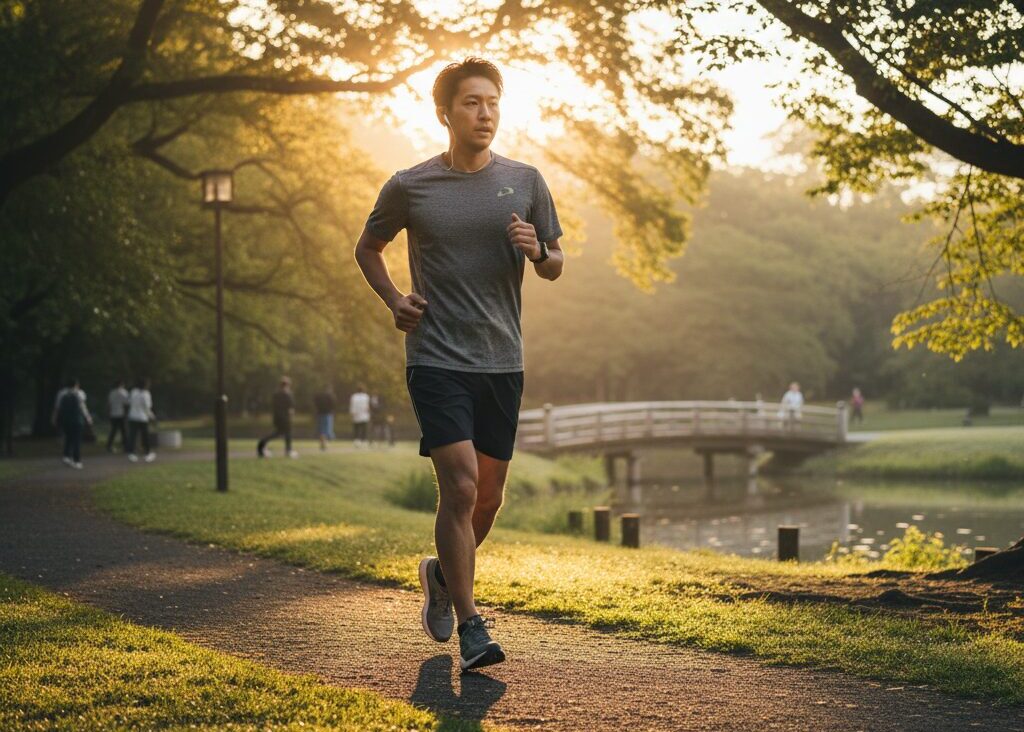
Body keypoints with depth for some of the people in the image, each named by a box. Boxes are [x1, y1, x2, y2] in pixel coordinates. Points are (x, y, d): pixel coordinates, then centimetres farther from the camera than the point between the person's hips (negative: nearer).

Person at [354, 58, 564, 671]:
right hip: (437, 359, -3)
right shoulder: (410, 187, 1)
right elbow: (368, 248, 17)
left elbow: (556, 267, 13)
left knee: (489, 495, 11)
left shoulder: (525, 182, 6)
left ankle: (443, 574, 40)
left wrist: (537, 251, -11)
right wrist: (393, 299, -1)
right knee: (460, 486, -14)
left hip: (503, 361, 3)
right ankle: (470, 627, -7)